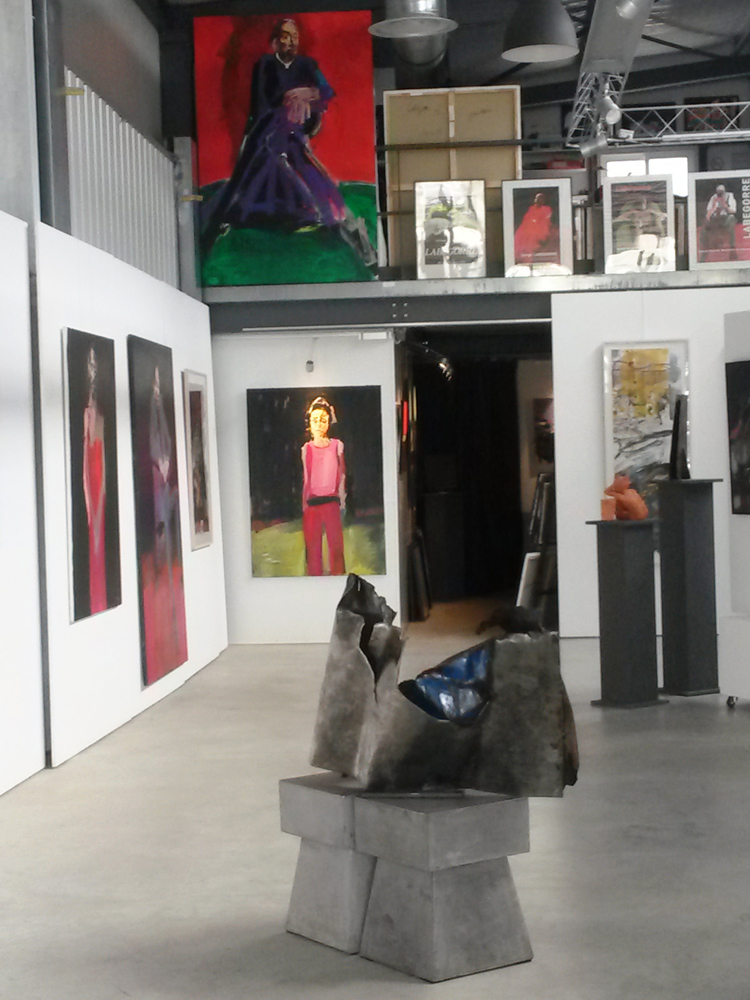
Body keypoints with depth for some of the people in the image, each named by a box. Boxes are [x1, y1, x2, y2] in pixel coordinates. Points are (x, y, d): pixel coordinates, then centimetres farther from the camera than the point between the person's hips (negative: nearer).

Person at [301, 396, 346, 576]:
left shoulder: (337, 445, 7)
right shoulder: (306, 449, 8)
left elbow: (341, 475, 10)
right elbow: (305, 479, 11)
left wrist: (342, 500, 5)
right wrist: (303, 505, 9)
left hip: (332, 501, -1)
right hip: (312, 502, 1)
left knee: (336, 544, -6)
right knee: (313, 546, -1)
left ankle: (337, 575, 2)